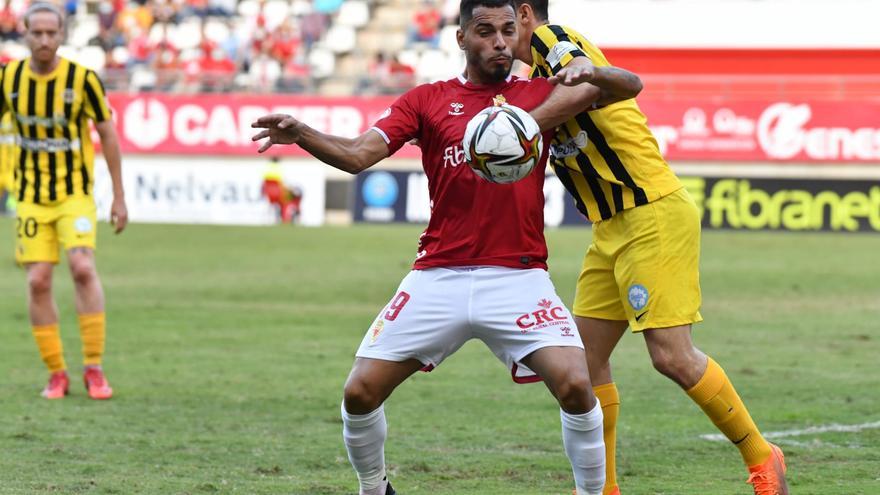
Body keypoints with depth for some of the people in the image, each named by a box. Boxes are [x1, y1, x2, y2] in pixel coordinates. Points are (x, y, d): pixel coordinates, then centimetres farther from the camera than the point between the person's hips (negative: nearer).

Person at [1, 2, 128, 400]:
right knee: (38, 281, -4)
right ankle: (56, 374, 7)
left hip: (75, 192, -2)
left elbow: (107, 134, -1)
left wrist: (119, 196, 1)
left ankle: (94, 368, -11)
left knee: (83, 268, -20)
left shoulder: (82, 79, -10)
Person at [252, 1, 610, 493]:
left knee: (576, 386, -21)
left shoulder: (542, 96, 8)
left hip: (518, 278, -1)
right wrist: (300, 133, -21)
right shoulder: (428, 100, 8)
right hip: (439, 280, 1)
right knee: (360, 393, -1)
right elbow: (358, 154, -3)